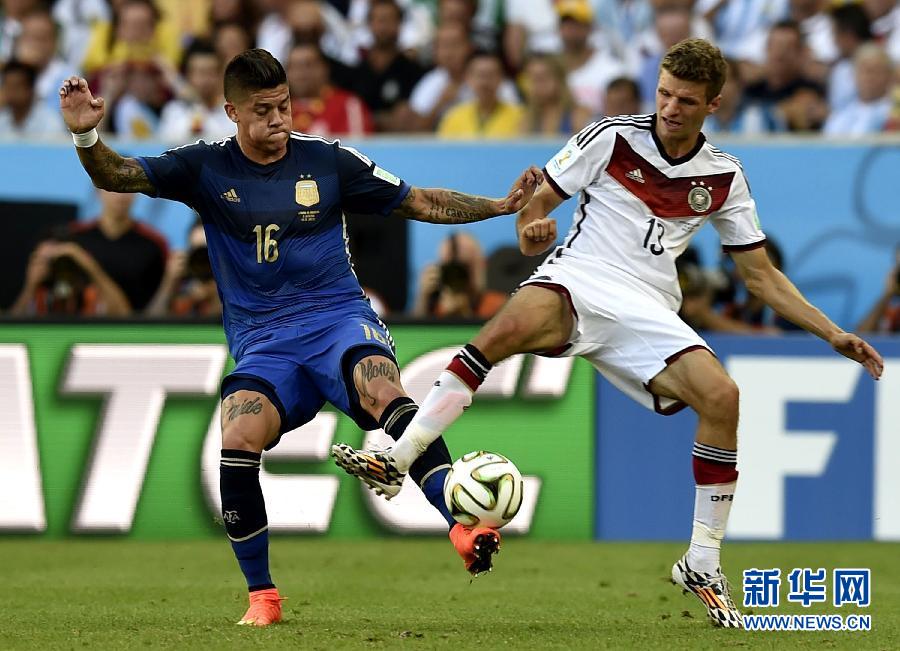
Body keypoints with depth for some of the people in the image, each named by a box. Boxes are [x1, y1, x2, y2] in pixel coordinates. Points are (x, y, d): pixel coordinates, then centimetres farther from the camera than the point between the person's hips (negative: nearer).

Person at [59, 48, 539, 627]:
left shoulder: (329, 161, 6)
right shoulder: (207, 168, 5)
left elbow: (420, 203, 13)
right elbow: (117, 177, -3)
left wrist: (502, 206, 3)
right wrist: (86, 135, -24)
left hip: (338, 318, -1)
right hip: (262, 341, 1)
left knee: (384, 390, -35)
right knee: (238, 439, -28)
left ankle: (465, 526, -42)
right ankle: (262, 597, -12)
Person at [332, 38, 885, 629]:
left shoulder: (723, 177, 11)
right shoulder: (611, 138, 3)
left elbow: (761, 275, 18)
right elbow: (535, 204, 8)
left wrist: (833, 334, 11)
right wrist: (531, 228, -16)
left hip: (648, 313, 3)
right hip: (576, 281, -3)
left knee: (721, 397, -23)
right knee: (512, 325, -37)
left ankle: (703, 564, -7)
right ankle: (397, 457, -43)